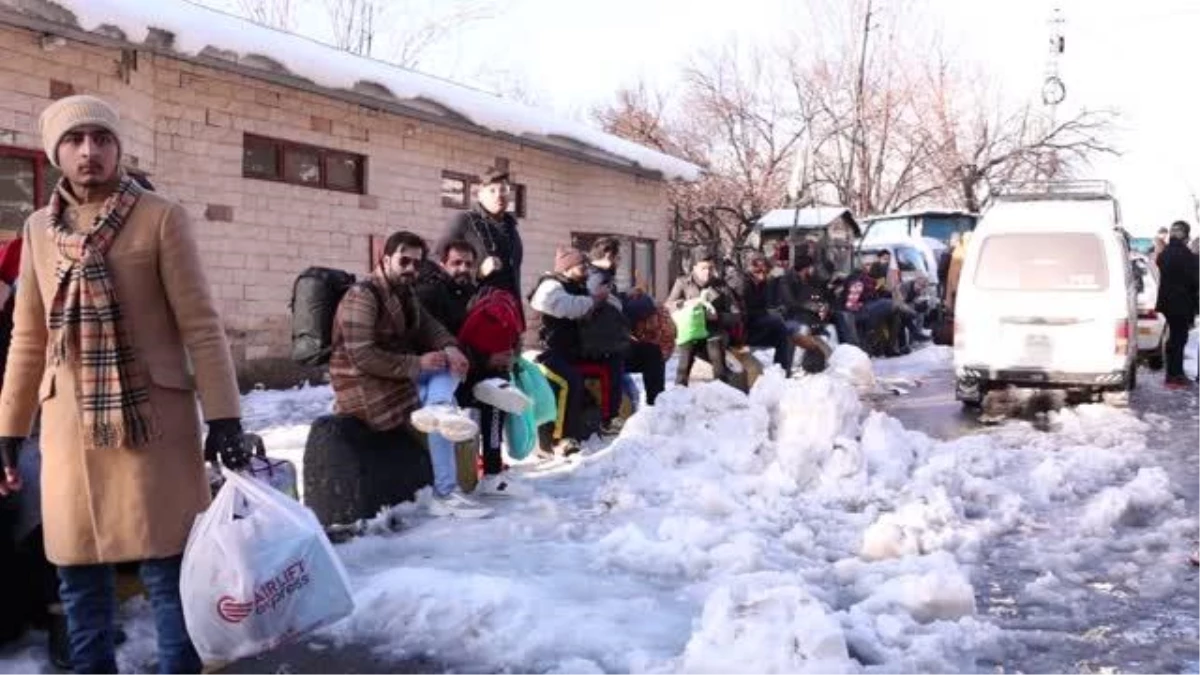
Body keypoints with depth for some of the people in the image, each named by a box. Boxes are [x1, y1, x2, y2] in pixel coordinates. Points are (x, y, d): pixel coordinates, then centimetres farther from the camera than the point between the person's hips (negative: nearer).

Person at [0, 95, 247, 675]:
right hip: (70, 425, 4)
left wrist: (223, 414, -12)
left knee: (166, 567, 2)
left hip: (151, 419, -4)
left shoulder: (160, 218, -4)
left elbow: (200, 323, -6)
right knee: (78, 570, 11)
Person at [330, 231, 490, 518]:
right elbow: (362, 357, -26)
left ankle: (436, 408, -36)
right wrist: (417, 364, -25)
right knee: (444, 413, -16)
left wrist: (450, 348, -19)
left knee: (451, 364, -5)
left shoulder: (405, 294, 12)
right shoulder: (361, 296, -17)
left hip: (399, 375, 9)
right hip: (367, 387, -9)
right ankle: (445, 495, -15)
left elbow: (429, 327, 4)